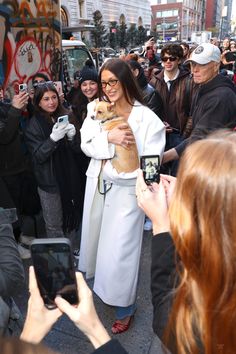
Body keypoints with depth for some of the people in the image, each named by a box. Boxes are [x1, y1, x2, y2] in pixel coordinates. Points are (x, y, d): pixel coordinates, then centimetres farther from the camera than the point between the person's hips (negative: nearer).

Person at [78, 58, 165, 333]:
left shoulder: (148, 118, -13)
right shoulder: (97, 109, 1)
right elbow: (86, 144, -8)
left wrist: (114, 171, -19)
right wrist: (109, 137, -25)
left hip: (126, 189, -5)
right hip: (97, 185, 5)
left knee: (119, 249, 3)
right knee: (97, 237, 22)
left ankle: (124, 306, 29)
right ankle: (102, 284, 52)